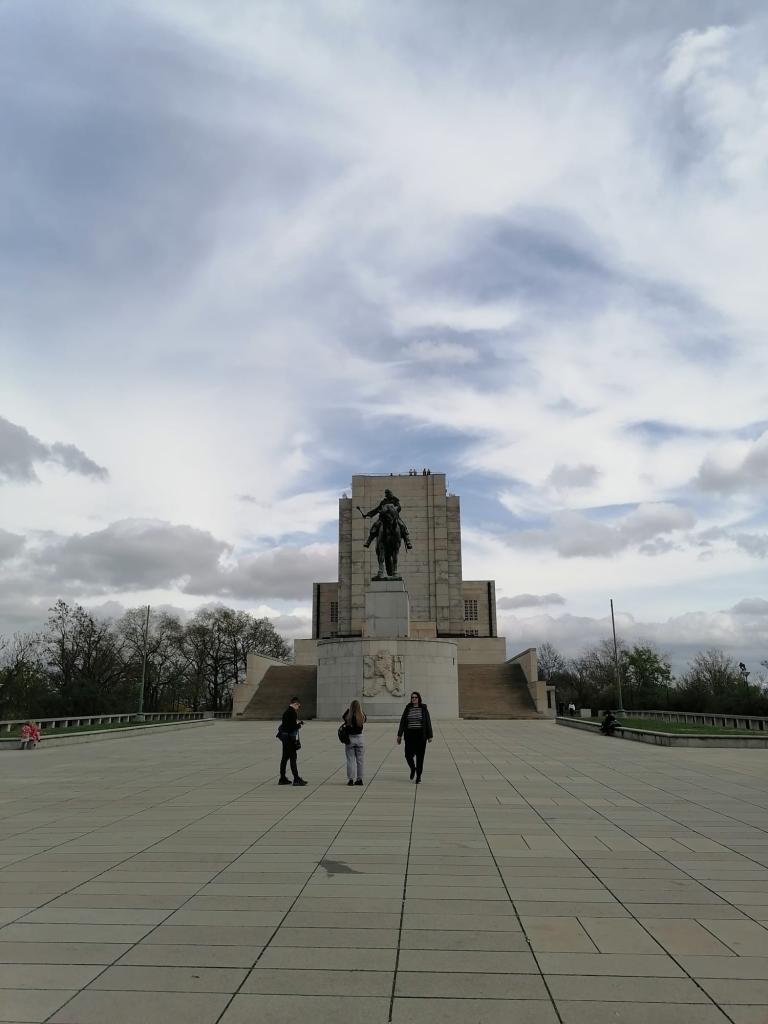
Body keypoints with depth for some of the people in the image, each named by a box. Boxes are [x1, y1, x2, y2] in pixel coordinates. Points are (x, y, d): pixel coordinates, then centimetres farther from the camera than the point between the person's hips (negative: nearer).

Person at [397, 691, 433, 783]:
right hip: (410, 735, 1)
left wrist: (429, 736, -3)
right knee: (408, 755, -5)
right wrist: (399, 735, 3)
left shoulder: (424, 708, 1)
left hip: (420, 735, -1)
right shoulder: (408, 708, 5)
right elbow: (402, 722, 7)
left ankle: (419, 775, 16)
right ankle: (413, 769, 26)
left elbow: (428, 723, 1)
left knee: (420, 756, 2)